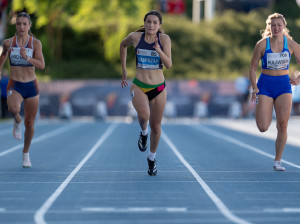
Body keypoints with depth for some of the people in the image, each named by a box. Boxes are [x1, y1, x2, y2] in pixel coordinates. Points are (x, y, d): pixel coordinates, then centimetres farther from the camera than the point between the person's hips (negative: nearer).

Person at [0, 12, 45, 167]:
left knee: (29, 124, 6)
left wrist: (27, 58, -31)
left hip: (31, 86, 1)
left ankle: (26, 153, 30)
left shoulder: (35, 43, -5)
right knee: (13, 109, -34)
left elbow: (41, 65, -15)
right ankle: (17, 122, 2)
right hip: (14, 86, -1)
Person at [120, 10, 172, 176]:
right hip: (139, 86, -1)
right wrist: (124, 70, 19)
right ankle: (143, 132, 6)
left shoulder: (164, 39, -7)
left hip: (158, 88, 1)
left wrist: (159, 50, -30)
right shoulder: (135, 37, -4)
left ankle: (152, 158, 34)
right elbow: (123, 45, 18)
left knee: (156, 126, 10)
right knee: (144, 115, -30)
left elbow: (169, 65, -13)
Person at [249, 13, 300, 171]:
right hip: (265, 85, -1)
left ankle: (277, 161, 7)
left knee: (283, 126, -8)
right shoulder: (262, 44, -4)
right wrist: (254, 88, -11)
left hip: (284, 85, 1)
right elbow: (252, 68, 1)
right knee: (263, 127, -10)